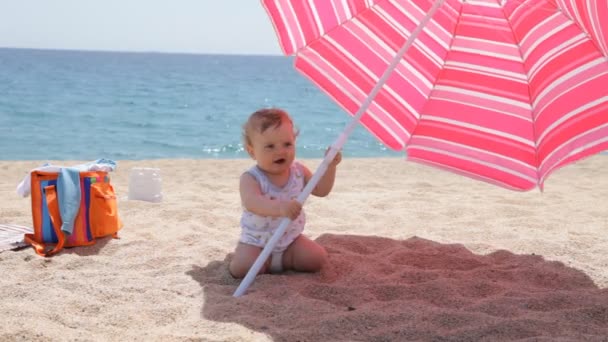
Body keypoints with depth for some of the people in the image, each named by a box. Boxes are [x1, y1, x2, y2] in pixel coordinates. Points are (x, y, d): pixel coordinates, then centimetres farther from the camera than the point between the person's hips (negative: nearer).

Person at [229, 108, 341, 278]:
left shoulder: (298, 171, -3)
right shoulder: (250, 178, -22)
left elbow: (321, 190, 4)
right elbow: (251, 202, -42)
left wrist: (330, 166, -14)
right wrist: (279, 208, -63)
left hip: (291, 239, 4)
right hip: (257, 241, -4)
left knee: (317, 258, -14)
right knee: (241, 268, -26)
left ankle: (283, 260, 11)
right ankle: (267, 263, 7)